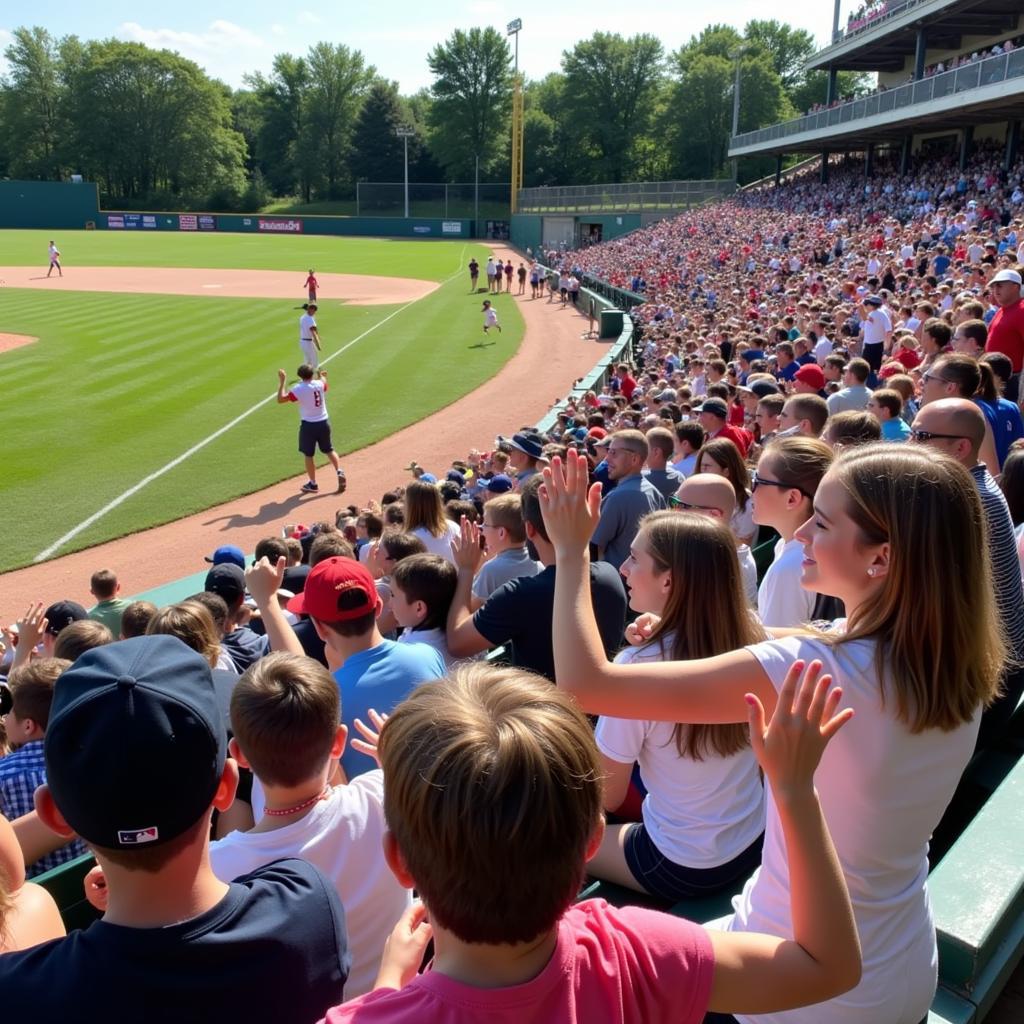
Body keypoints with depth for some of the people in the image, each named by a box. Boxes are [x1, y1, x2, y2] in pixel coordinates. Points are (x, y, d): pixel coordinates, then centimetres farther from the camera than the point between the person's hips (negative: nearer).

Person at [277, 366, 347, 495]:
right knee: (329, 450, 19)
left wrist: (282, 381, -7)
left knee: (308, 455, 8)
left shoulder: (298, 389, -15)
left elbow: (280, 400, -12)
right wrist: (321, 375, 45)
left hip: (308, 425, -4)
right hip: (324, 423, 4)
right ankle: (340, 472, 0)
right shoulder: (320, 384, -1)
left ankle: (313, 484, 13)